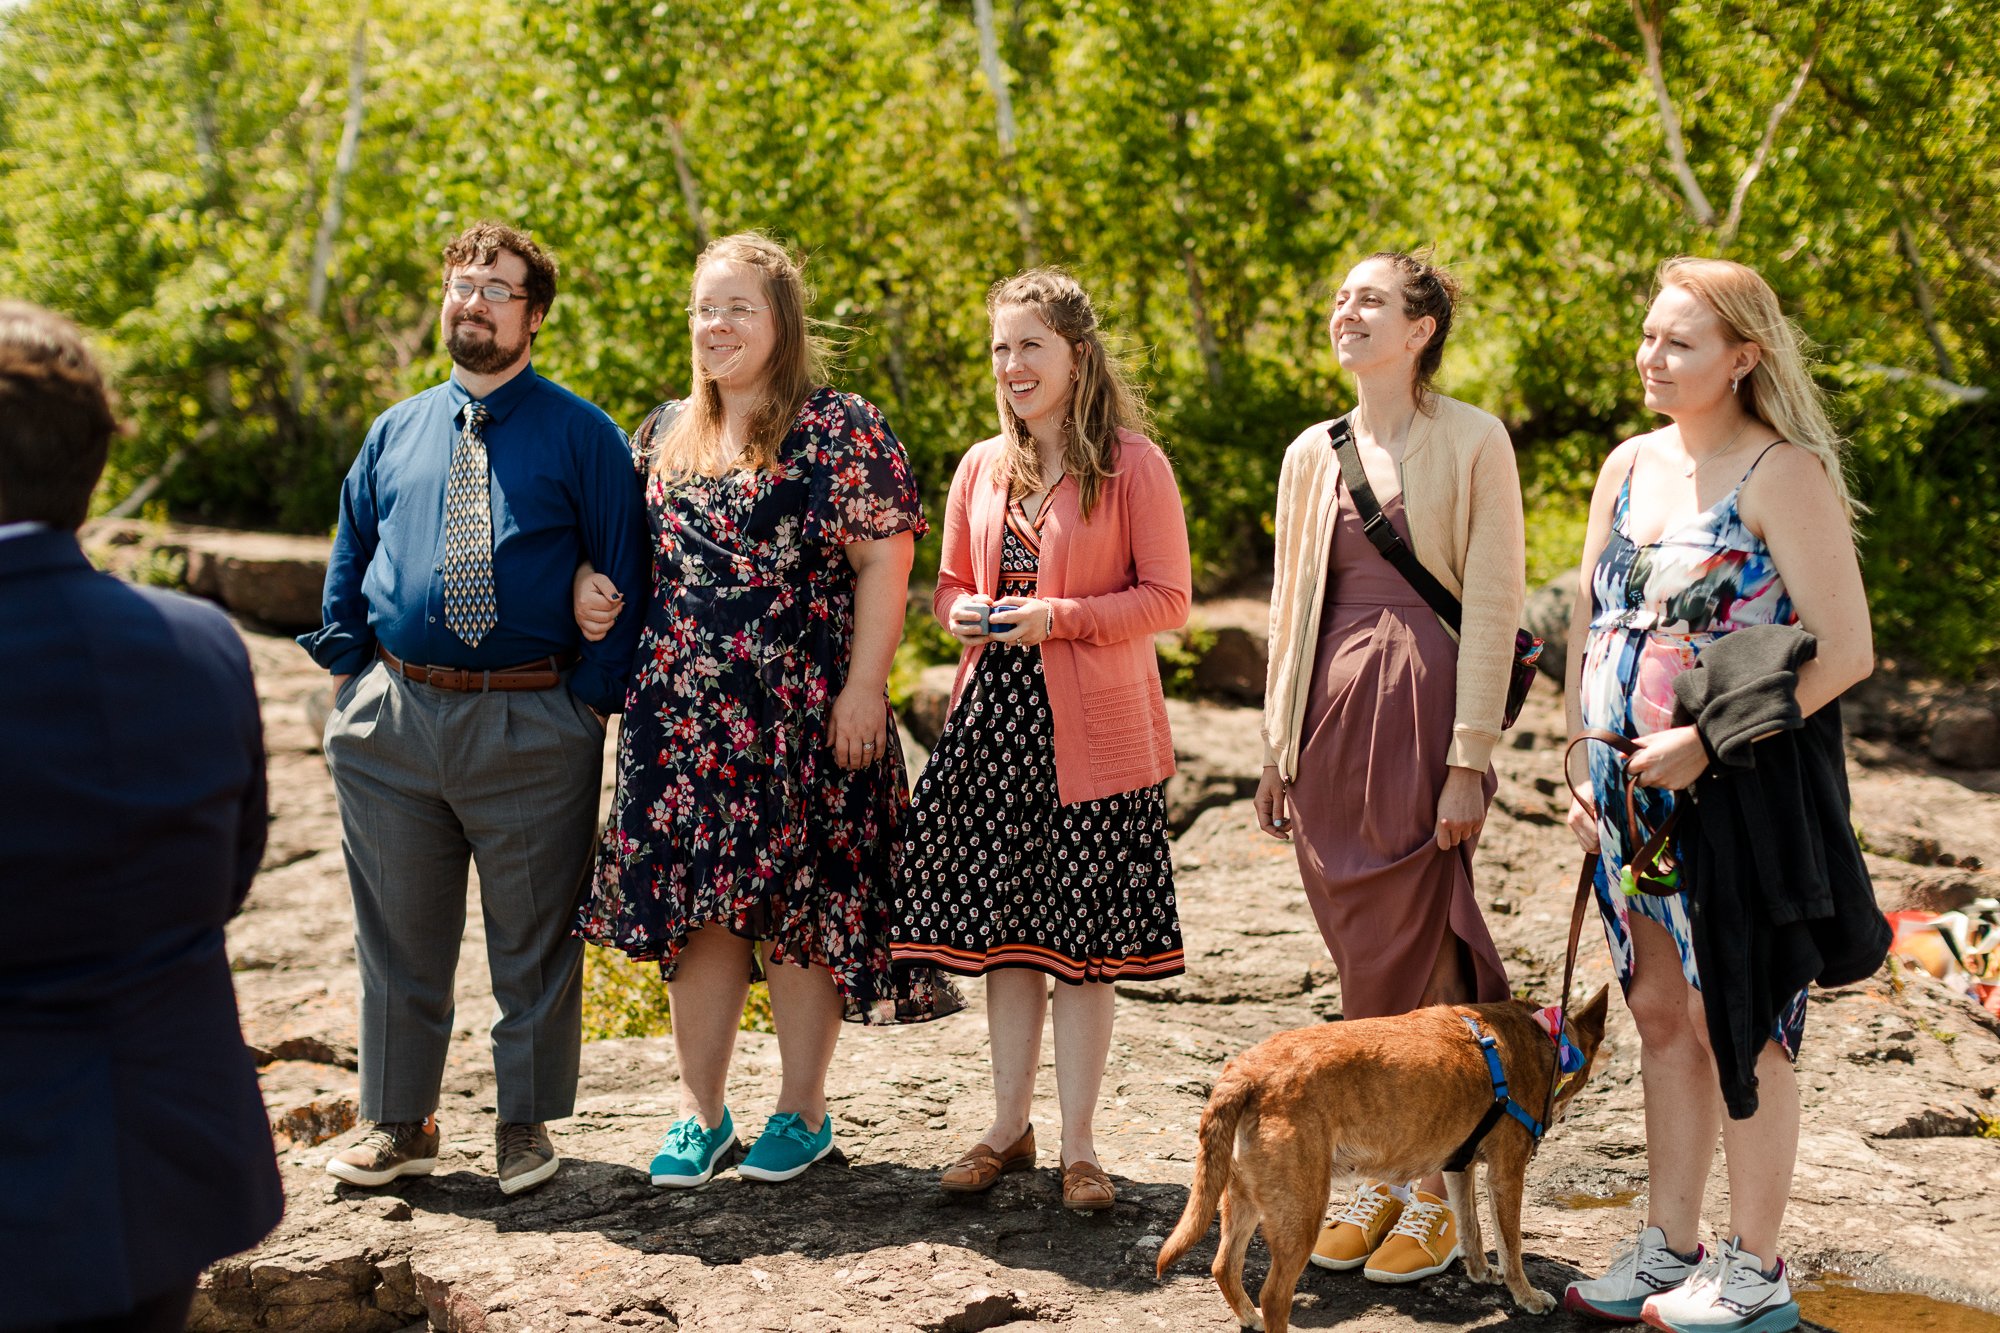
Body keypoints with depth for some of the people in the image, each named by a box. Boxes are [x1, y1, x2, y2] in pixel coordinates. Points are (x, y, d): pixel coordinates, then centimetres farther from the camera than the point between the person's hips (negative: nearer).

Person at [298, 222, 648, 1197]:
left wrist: (594, 699, -9)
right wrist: (352, 676, 7)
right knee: (398, 937, 12)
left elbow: (621, 577, -2)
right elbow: (348, 565, 19)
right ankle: (397, 1124, 25)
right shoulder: (395, 433, 12)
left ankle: (525, 1125, 22)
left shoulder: (580, 436, 0)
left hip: (532, 723, -3)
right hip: (395, 718, 4)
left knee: (533, 942, 6)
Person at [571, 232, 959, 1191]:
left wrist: (862, 688, -14)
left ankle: (803, 1110, 16)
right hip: (680, 711, 5)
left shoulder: (839, 429, -4)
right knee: (696, 905, 6)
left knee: (796, 905, 2)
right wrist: (588, 583, 1)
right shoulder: (663, 433, 13)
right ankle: (700, 1111, 17)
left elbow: (884, 563, -8)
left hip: (803, 709, -5)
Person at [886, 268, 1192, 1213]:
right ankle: (1009, 1128, 21)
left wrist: (1060, 618, -18)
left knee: (1082, 940, 0)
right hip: (993, 719, 5)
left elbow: (1167, 599, -7)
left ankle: (1078, 1146, 10)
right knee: (1002, 931, 8)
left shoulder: (1131, 463, -4)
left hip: (1092, 732, -5)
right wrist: (962, 615, -2)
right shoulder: (981, 467, 12)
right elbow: (950, 582, 21)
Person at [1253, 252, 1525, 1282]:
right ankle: (1380, 1176, 20)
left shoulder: (1472, 442, -3)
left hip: (1422, 708, -5)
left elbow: (1491, 604, -6)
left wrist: (1470, 759, -11)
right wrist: (1277, 746, 12)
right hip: (1330, 714, 5)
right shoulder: (1311, 454, 12)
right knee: (1358, 963, 9)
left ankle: (1434, 1196, 9)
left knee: (1414, 962, -3)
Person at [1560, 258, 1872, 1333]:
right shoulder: (1630, 465, 10)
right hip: (1631, 788, 7)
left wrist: (1704, 743, -18)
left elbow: (1845, 651, -16)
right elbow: (1586, 626, 17)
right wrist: (1586, 768, 10)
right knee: (1661, 1013, 12)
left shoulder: (1783, 473, -11)